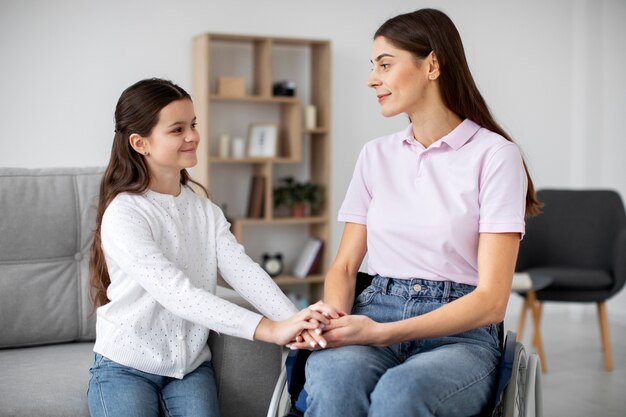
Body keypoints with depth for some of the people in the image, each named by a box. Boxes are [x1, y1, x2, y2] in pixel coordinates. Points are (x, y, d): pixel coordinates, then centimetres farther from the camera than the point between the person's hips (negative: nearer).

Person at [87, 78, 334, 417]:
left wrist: (294, 321, -29)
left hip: (191, 365, 4)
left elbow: (243, 271, -10)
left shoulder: (206, 212, 4)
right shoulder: (123, 214, -16)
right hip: (126, 366, -4)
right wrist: (269, 330, -35)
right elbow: (176, 293, -27)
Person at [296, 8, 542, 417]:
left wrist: (383, 333, -19)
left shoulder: (495, 154, -3)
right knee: (333, 376, -33)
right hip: (375, 315, 3)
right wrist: (334, 318, -11)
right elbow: (345, 266, 12)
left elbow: (491, 300, -9)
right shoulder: (375, 155, 14)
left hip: (460, 333, -3)